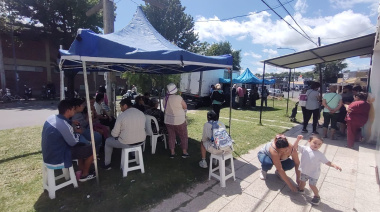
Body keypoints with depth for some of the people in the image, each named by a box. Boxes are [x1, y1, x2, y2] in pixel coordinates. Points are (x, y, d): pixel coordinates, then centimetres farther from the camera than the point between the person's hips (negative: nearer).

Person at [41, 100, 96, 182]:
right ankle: (84, 175, 16)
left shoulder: (51, 117, -2)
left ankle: (81, 170, 28)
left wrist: (74, 129, 3)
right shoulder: (64, 124, -28)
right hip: (57, 160, -9)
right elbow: (73, 142, -14)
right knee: (92, 150, -5)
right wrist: (77, 132, 3)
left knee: (81, 146, 22)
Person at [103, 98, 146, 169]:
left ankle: (107, 164, 33)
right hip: (141, 141, 6)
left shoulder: (121, 116, -17)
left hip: (126, 143, -5)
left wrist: (112, 133, 12)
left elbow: (114, 134, -11)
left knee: (107, 141, 22)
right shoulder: (142, 113, -3)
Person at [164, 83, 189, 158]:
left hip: (168, 121, 5)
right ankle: (184, 152, 20)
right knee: (184, 136, 12)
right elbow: (185, 107, -10)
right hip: (179, 121, -5)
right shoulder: (178, 97, -21)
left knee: (171, 137, 15)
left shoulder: (166, 98, -3)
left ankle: (172, 153, 22)